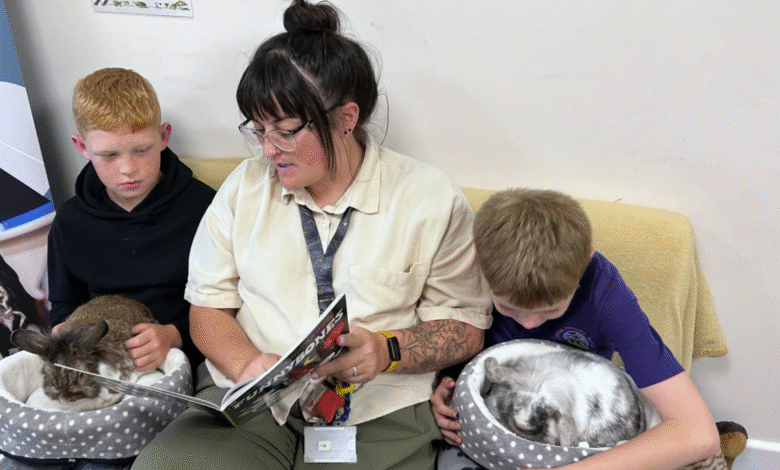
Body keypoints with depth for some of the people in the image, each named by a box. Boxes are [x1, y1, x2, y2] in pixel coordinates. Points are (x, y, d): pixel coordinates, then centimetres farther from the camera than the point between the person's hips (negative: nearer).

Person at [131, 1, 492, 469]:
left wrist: (387, 351, -18)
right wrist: (247, 364, -13)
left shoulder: (432, 199, -3)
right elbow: (208, 307, 8)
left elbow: (466, 327, 0)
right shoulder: (244, 187, 6)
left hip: (377, 414, -1)